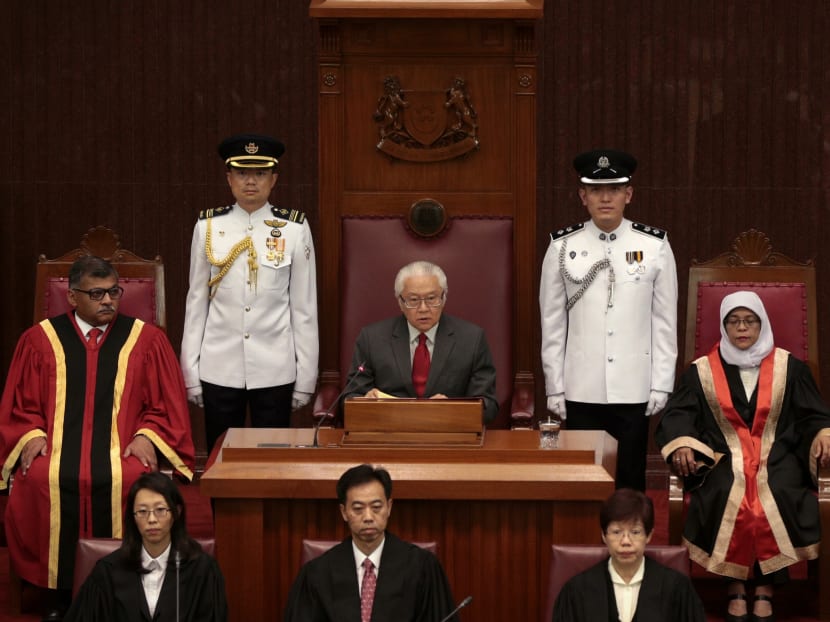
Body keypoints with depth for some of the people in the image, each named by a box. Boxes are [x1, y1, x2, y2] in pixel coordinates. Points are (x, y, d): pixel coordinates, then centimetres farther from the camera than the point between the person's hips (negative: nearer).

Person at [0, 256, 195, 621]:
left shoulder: (146, 340, 10)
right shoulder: (40, 340, 11)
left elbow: (165, 404, 10)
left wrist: (148, 437, -8)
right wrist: (32, 435, -6)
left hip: (123, 447, 0)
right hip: (56, 444, 1)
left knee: (131, 480, -36)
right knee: (40, 480, -34)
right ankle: (57, 593, -20)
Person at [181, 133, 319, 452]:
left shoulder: (295, 230, 0)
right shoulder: (207, 228, 3)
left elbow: (305, 308, 2)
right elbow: (196, 303, 7)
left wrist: (305, 378, 1)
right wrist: (190, 372, 4)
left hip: (275, 371, -1)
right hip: (219, 368, 1)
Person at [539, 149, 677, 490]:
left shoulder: (655, 246, 1)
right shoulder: (562, 247, 1)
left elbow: (665, 320, 3)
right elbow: (552, 323, 4)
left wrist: (662, 384, 0)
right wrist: (554, 386, 2)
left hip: (634, 389, 0)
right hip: (581, 389, 0)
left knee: (630, 482, 5)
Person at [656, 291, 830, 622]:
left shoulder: (789, 368, 10)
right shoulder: (701, 371, 9)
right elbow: (678, 414, 3)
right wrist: (681, 444, -18)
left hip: (777, 459, 0)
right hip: (723, 460, 0)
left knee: (778, 501, -31)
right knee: (726, 501, -32)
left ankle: (765, 588, -17)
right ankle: (735, 586, -16)